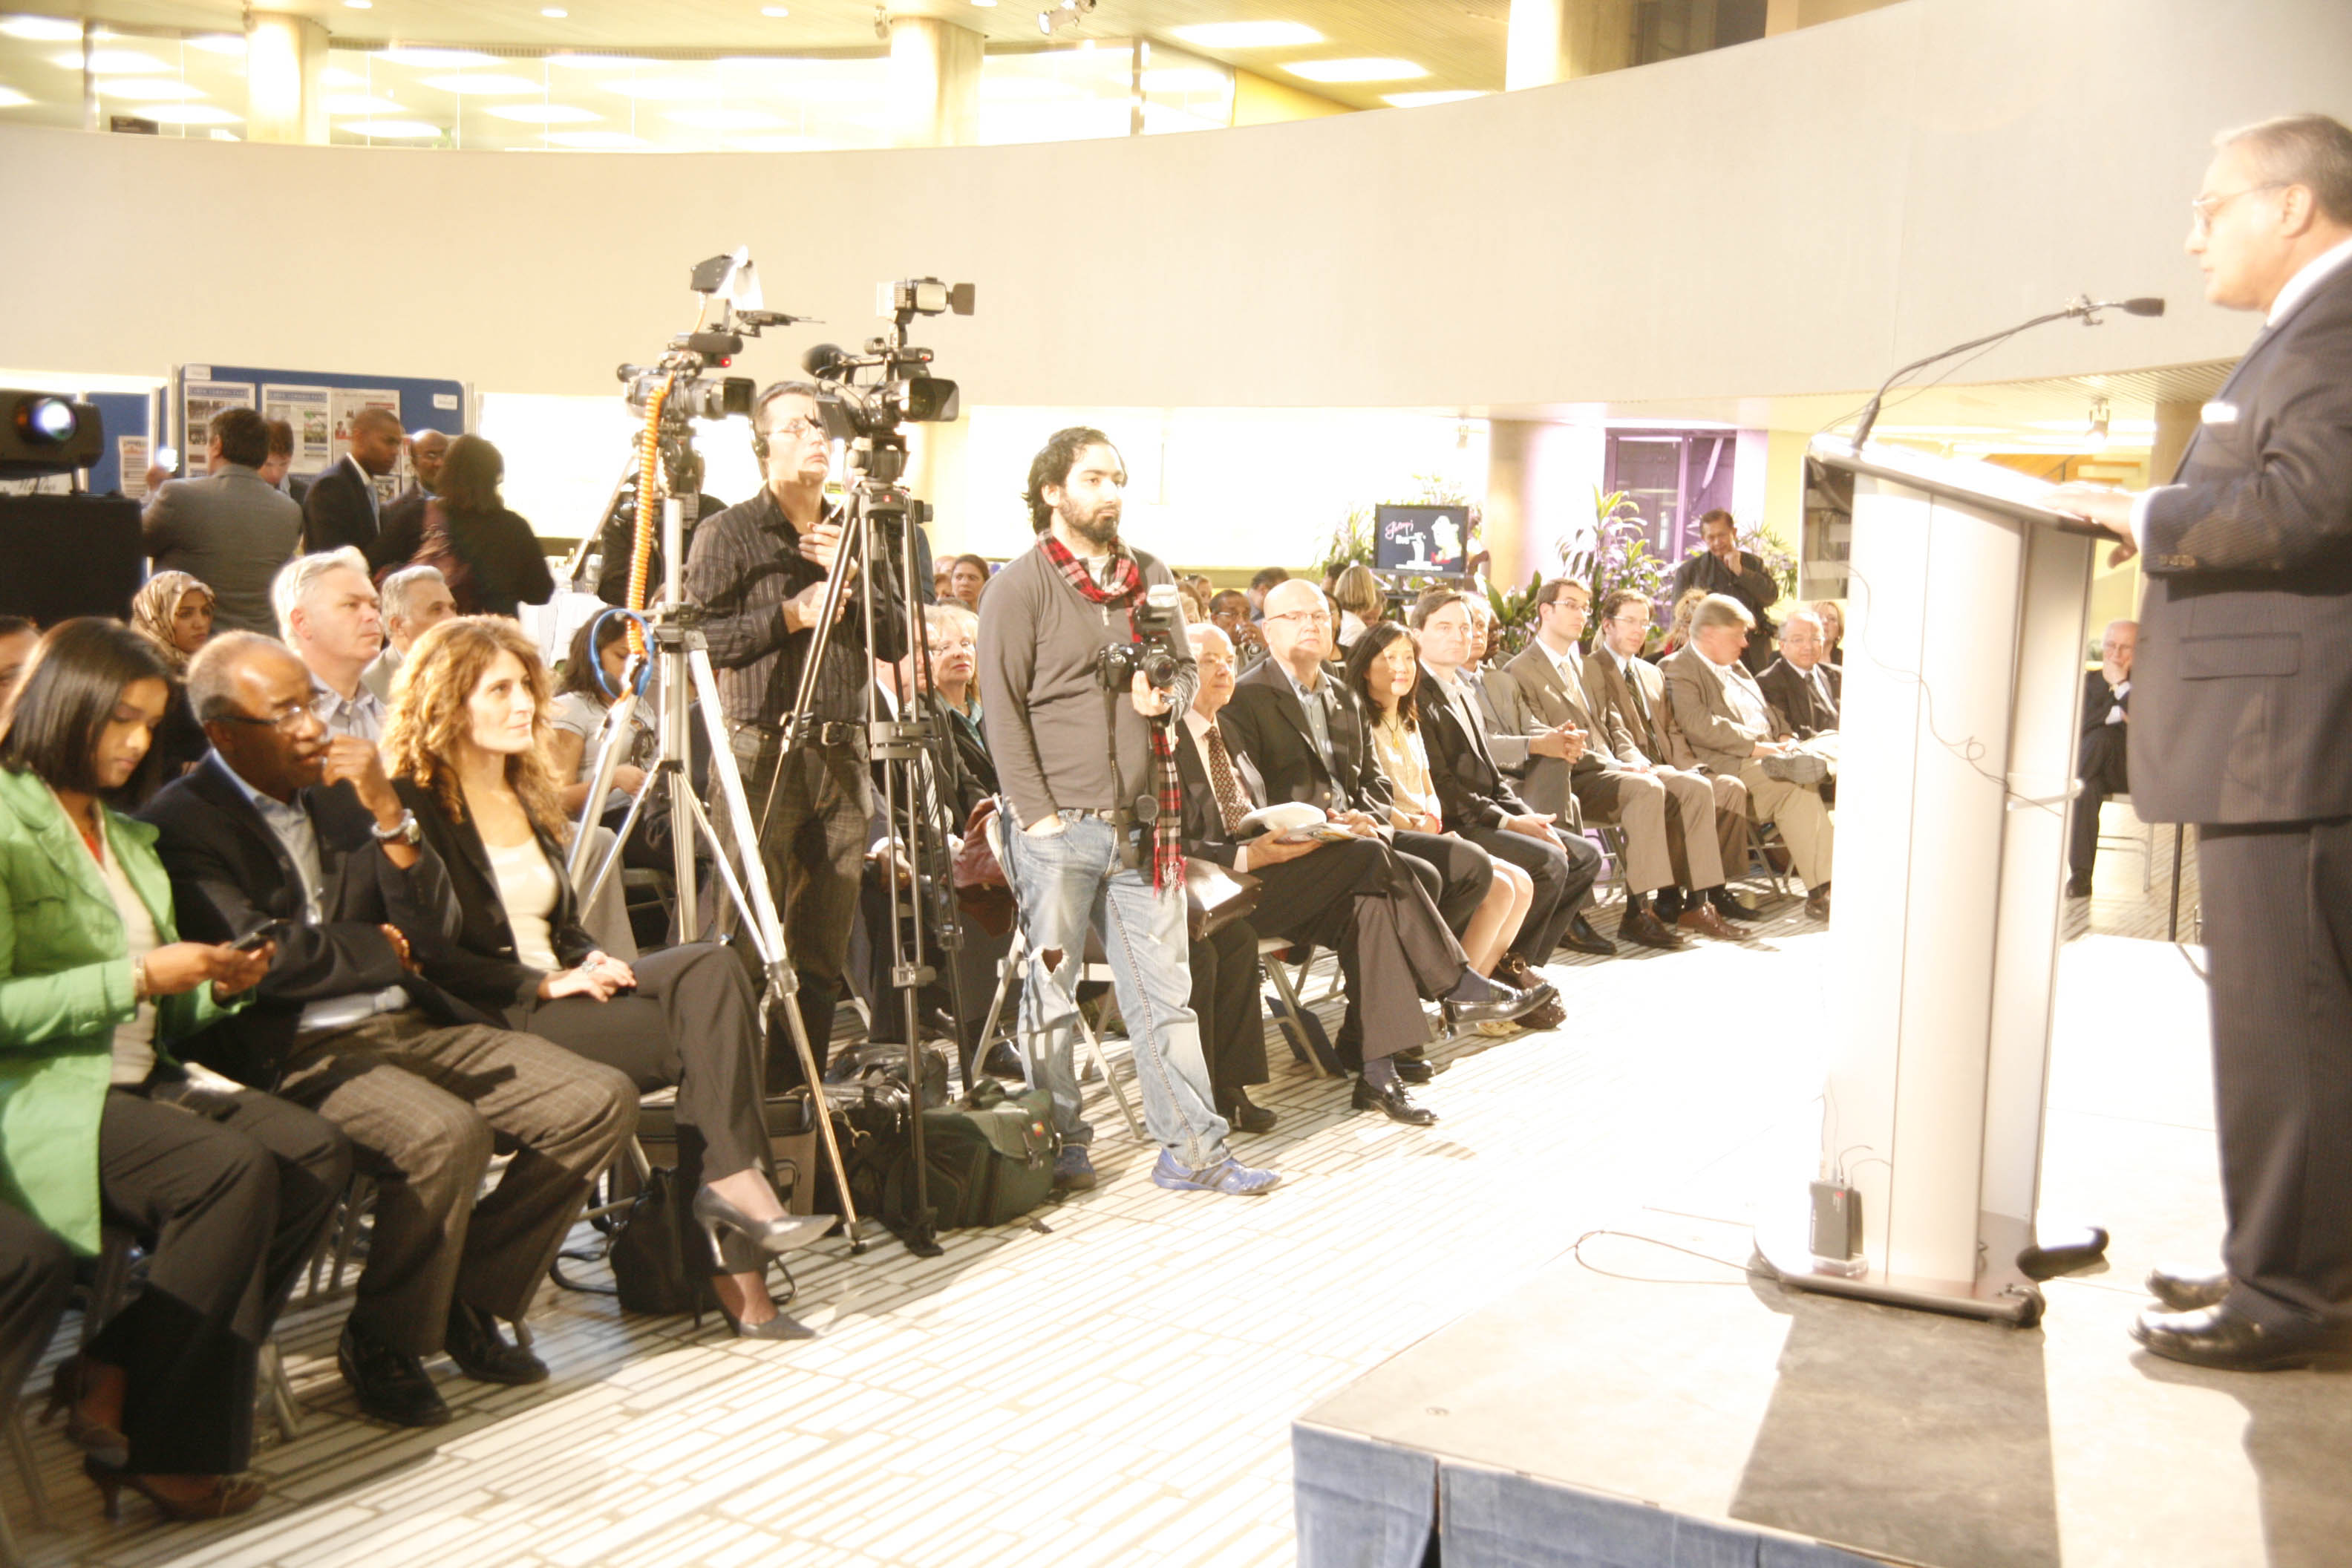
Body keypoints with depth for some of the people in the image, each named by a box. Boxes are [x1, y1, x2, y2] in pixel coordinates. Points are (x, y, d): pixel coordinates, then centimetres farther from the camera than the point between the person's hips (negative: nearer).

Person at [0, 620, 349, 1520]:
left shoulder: (128, 836, 22)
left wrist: (214, 988, 2)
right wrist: (136, 977, -18)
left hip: (143, 1081, 8)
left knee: (316, 1154, -19)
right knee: (235, 1169, -30)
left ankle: (117, 1375, -12)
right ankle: (157, 1448, -15)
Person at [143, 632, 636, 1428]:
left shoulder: (339, 794, 16)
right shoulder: (183, 822, -4)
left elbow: (435, 934, 10)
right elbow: (261, 960, -17)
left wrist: (389, 814, -3)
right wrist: (385, 948, -1)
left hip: (408, 1025, 7)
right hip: (290, 1050, -7)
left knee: (602, 1099, -8)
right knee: (447, 1132, -34)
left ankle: (469, 1300, 5)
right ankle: (380, 1345, -8)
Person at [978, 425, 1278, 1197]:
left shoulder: (1151, 578, 14)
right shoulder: (1019, 586, -3)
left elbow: (1186, 665, 23)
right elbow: (1002, 710, -7)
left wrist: (1168, 695, -1)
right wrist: (1037, 814, -13)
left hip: (1140, 823, 5)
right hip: (1056, 826, -5)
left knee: (1163, 988, 6)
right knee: (1050, 991, 4)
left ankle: (1193, 1148, 11)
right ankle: (1059, 1146, 17)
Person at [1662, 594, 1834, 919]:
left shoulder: (1736, 669, 29)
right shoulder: (1677, 670, 0)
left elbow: (1768, 711, 31)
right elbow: (1698, 724, -14)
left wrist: (1784, 737, 9)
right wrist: (1754, 745, -16)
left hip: (1769, 754, 8)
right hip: (1731, 764, -8)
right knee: (1797, 784, -30)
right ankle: (1821, 890, -32)